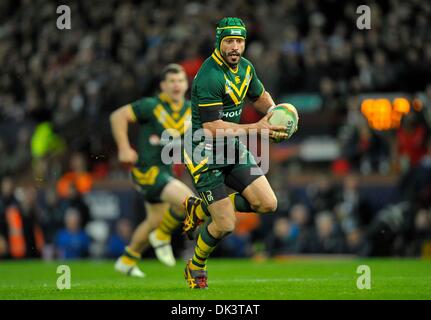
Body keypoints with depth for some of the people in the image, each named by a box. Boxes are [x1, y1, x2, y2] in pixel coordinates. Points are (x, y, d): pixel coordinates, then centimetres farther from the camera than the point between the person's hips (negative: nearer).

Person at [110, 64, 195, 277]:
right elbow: (118, 116, -11)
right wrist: (124, 148, -15)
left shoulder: (190, 110, 5)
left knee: (155, 221, 21)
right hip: (147, 170, -8)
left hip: (165, 171, 8)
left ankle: (127, 261, 40)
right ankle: (162, 237, 1)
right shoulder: (151, 106, -14)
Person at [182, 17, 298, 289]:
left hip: (233, 147, 8)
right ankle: (196, 268, 22)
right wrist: (257, 128, -30)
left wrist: (274, 113, 0)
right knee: (225, 225, -9)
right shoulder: (209, 77, -24)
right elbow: (213, 128, -27)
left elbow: (260, 97, 22)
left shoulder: (245, 67, 3)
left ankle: (201, 208, 16)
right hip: (206, 152, -8)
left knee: (268, 204, -4)